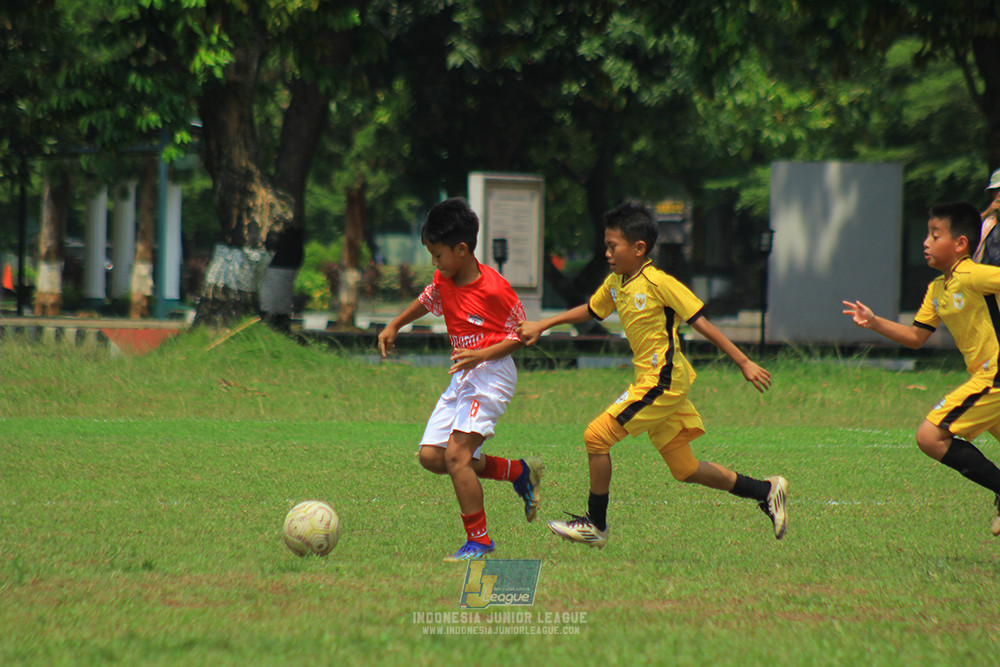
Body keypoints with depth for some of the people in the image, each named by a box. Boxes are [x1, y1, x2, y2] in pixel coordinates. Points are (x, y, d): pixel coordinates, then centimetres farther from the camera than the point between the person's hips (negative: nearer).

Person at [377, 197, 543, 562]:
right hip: (462, 377, 9)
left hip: (492, 372, -9)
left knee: (456, 454, -20)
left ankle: (478, 539, -8)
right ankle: (520, 472, 15)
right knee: (431, 456, 2)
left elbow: (520, 334, -12)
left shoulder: (494, 288, -18)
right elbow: (427, 301, 28)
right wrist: (394, 326, 22)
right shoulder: (444, 281, 5)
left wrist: (482, 354, -24)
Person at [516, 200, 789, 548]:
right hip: (655, 382, 9)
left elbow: (702, 323, -13)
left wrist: (744, 363, -11)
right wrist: (541, 325, 23)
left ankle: (596, 524, 1)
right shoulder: (615, 284, 9)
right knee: (685, 469, 11)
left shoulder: (659, 283, -15)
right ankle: (767, 490, 21)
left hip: (662, 382, -9)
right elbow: (589, 310, 28)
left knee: (596, 435, -10)